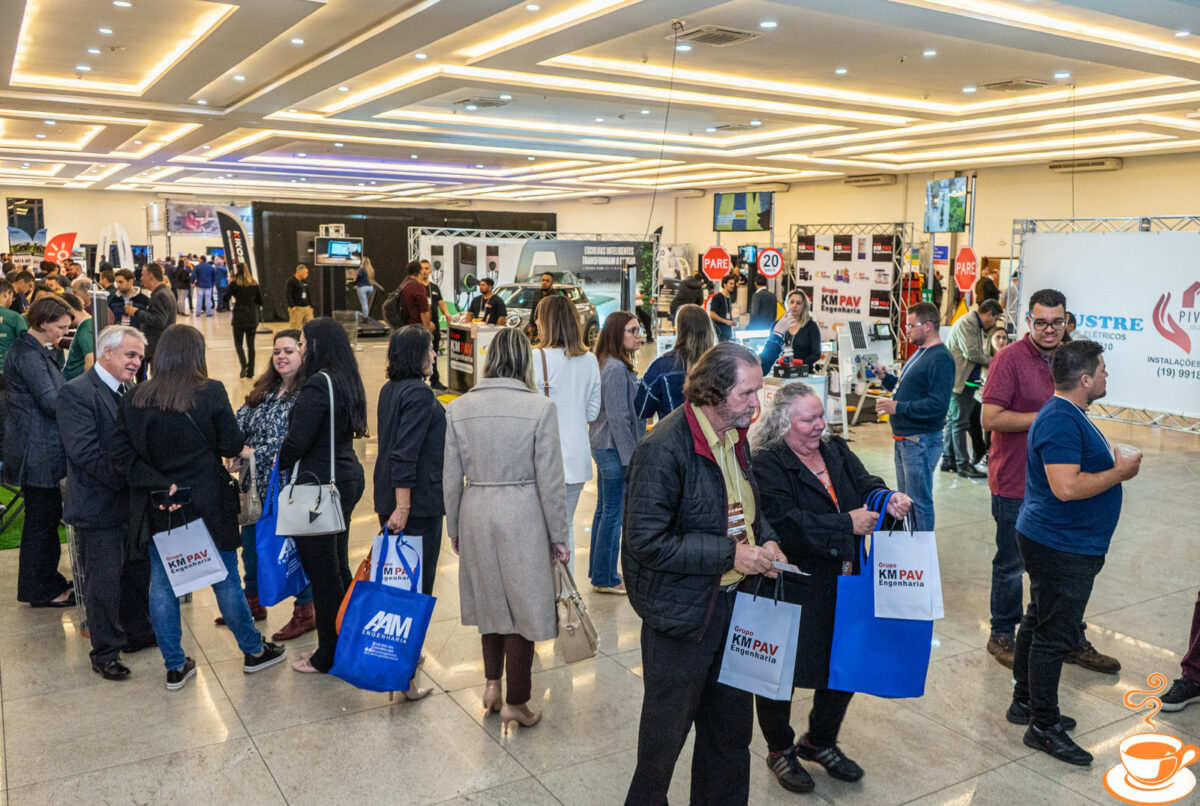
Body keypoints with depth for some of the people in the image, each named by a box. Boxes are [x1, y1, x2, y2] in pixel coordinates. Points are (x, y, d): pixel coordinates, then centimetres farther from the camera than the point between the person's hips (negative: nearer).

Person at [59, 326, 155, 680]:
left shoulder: (133, 392, 10)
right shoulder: (76, 392, -14)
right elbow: (86, 452, -21)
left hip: (135, 502, 7)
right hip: (99, 506, -7)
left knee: (139, 573, 18)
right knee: (103, 582, 4)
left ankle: (138, 633, 36)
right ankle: (105, 652, 19)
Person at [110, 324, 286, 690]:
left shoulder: (134, 399, -3)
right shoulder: (211, 393, -14)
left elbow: (120, 453, -6)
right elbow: (232, 446, -10)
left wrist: (158, 484, -10)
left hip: (156, 508, 3)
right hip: (207, 505, -3)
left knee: (162, 585, 13)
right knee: (226, 580, 11)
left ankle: (175, 667, 22)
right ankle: (254, 652, 26)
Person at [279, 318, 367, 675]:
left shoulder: (318, 385, -20)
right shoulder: (346, 381, 8)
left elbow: (297, 441, -22)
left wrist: (279, 462, 0)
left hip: (321, 484, -9)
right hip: (347, 477, 9)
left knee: (322, 571, 3)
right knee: (338, 566, 18)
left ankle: (328, 656, 15)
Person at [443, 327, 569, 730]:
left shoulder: (459, 408, -2)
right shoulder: (540, 407, -11)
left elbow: (451, 478, 3)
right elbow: (550, 480, -8)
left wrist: (453, 528, 16)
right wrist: (558, 536, 2)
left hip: (476, 515, 3)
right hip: (523, 516, -3)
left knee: (491, 598, 23)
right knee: (523, 604, 10)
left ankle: (491, 684, 28)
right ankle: (515, 702, 20)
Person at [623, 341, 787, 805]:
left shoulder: (735, 436, 4)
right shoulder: (664, 449, -23)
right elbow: (646, 542, -24)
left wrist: (764, 541, -1)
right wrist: (730, 553, -23)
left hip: (733, 603, 7)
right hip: (681, 614, -7)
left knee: (731, 730, 20)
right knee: (667, 730, 13)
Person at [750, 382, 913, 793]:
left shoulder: (837, 452, 9)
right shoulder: (767, 465, -15)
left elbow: (866, 484, -2)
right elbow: (787, 523, -25)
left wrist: (889, 500, -24)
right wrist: (848, 524, -25)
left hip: (842, 588, 7)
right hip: (790, 593, -6)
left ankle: (820, 741, 42)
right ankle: (780, 750, 35)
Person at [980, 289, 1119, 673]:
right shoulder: (1010, 359, -14)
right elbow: (990, 418, -21)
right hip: (1016, 483, -6)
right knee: (1011, 564, 8)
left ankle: (1073, 641, 31)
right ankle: (1002, 636, 26)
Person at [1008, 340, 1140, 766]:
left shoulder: (1070, 414, 11)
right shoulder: (1061, 421, -23)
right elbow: (1066, 487, -31)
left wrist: (1114, 464, 6)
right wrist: (1119, 473, -18)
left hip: (1055, 543, 11)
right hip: (1061, 547, -11)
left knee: (1040, 623, 19)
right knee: (1054, 634, -2)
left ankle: (1025, 701, 33)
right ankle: (1044, 726, 9)